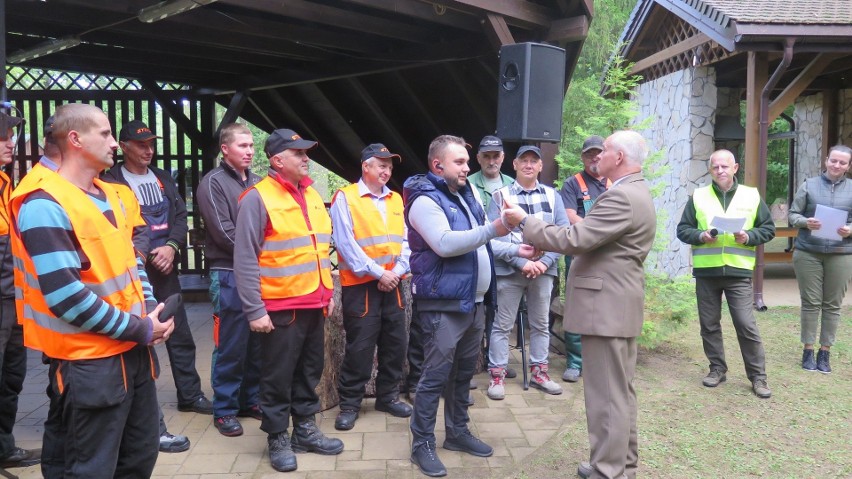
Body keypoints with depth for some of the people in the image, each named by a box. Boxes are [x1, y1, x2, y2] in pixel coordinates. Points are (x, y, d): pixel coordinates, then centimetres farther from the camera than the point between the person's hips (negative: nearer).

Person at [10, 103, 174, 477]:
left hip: (134, 349, 9)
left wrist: (150, 309, 1)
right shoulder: (45, 205, -18)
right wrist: (139, 329, -16)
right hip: (90, 361, -9)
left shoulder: (110, 196, 10)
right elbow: (65, 297, -23)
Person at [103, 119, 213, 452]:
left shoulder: (164, 179, 15)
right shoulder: (111, 183, -4)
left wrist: (171, 247, -8)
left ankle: (190, 396, 34)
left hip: (166, 271, 6)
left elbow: (180, 216, 8)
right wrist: (149, 256, -14)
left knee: (181, 337, 16)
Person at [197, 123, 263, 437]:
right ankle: (225, 410, 13)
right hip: (229, 275, -6)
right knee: (231, 347, 0)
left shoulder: (257, 183, 14)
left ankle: (251, 400, 25)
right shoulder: (213, 183, -4)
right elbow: (224, 233, -12)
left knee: (257, 343, 11)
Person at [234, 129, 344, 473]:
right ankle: (278, 439, 21)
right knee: (278, 378, 6)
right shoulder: (258, 198, -11)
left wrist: (328, 292, 16)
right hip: (281, 308, -7)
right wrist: (254, 309, -16)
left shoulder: (312, 196, 12)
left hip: (314, 304, 7)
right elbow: (245, 259, -13)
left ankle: (305, 429, 31)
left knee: (309, 372, 16)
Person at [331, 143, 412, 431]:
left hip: (393, 285, 6)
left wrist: (398, 271, -8)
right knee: (359, 347, -1)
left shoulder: (396, 199, 13)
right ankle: (349, 404, 14)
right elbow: (346, 243, -12)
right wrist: (378, 273, -14)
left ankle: (388, 396, 28)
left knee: (395, 343, 11)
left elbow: (405, 240, 8)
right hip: (360, 285, -5)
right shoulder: (345, 198, -4)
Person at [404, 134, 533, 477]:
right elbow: (446, 244, -27)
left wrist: (515, 250, 10)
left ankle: (457, 432, 31)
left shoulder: (466, 195, 15)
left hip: (474, 301, 9)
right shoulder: (425, 200, -13)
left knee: (463, 373, 17)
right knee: (436, 376, -2)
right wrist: (492, 230, -27)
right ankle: (422, 444, 11)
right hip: (444, 304, -8)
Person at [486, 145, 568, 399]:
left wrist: (546, 261, -11)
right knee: (502, 325, 2)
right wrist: (522, 263, -17)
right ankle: (497, 375, 12)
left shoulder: (552, 195, 7)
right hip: (509, 271, -3)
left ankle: (538, 372, 25)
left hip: (543, 270, 3)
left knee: (541, 324, 13)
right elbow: (495, 235, -10)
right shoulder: (501, 196, -2)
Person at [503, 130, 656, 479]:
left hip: (607, 308, -11)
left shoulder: (621, 197, -19)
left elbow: (575, 239, -23)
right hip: (617, 305, 11)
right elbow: (591, 241, 19)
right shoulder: (633, 192, 17)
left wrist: (525, 222, -12)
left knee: (606, 396, -3)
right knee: (620, 392, 18)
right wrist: (542, 244, 12)